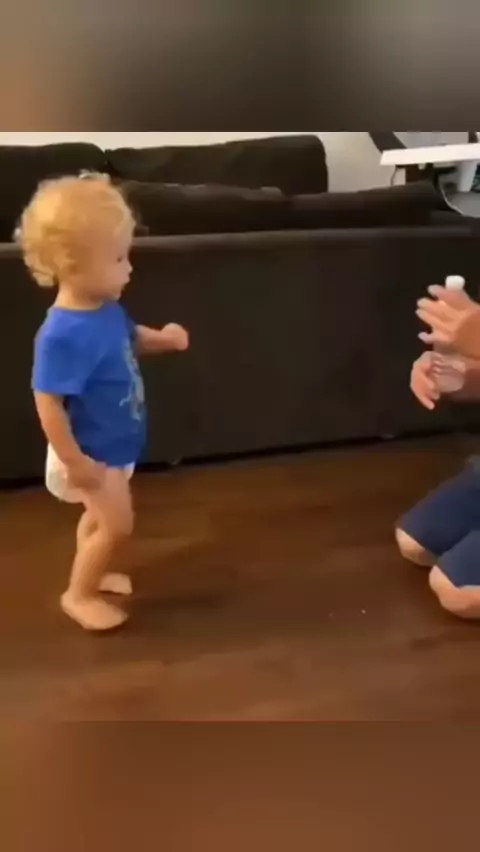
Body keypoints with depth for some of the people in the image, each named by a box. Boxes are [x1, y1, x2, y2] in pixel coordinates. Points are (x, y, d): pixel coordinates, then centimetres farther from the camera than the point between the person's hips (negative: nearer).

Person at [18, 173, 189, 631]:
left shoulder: (107, 309, -7)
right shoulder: (63, 335, -34)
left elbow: (129, 338, 14)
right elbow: (48, 404, -31)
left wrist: (163, 339, -7)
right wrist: (74, 462, -26)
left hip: (115, 446, 9)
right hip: (92, 453, -8)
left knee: (101, 517, 25)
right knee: (117, 525, 2)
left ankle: (90, 573, 49)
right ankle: (78, 594, 25)